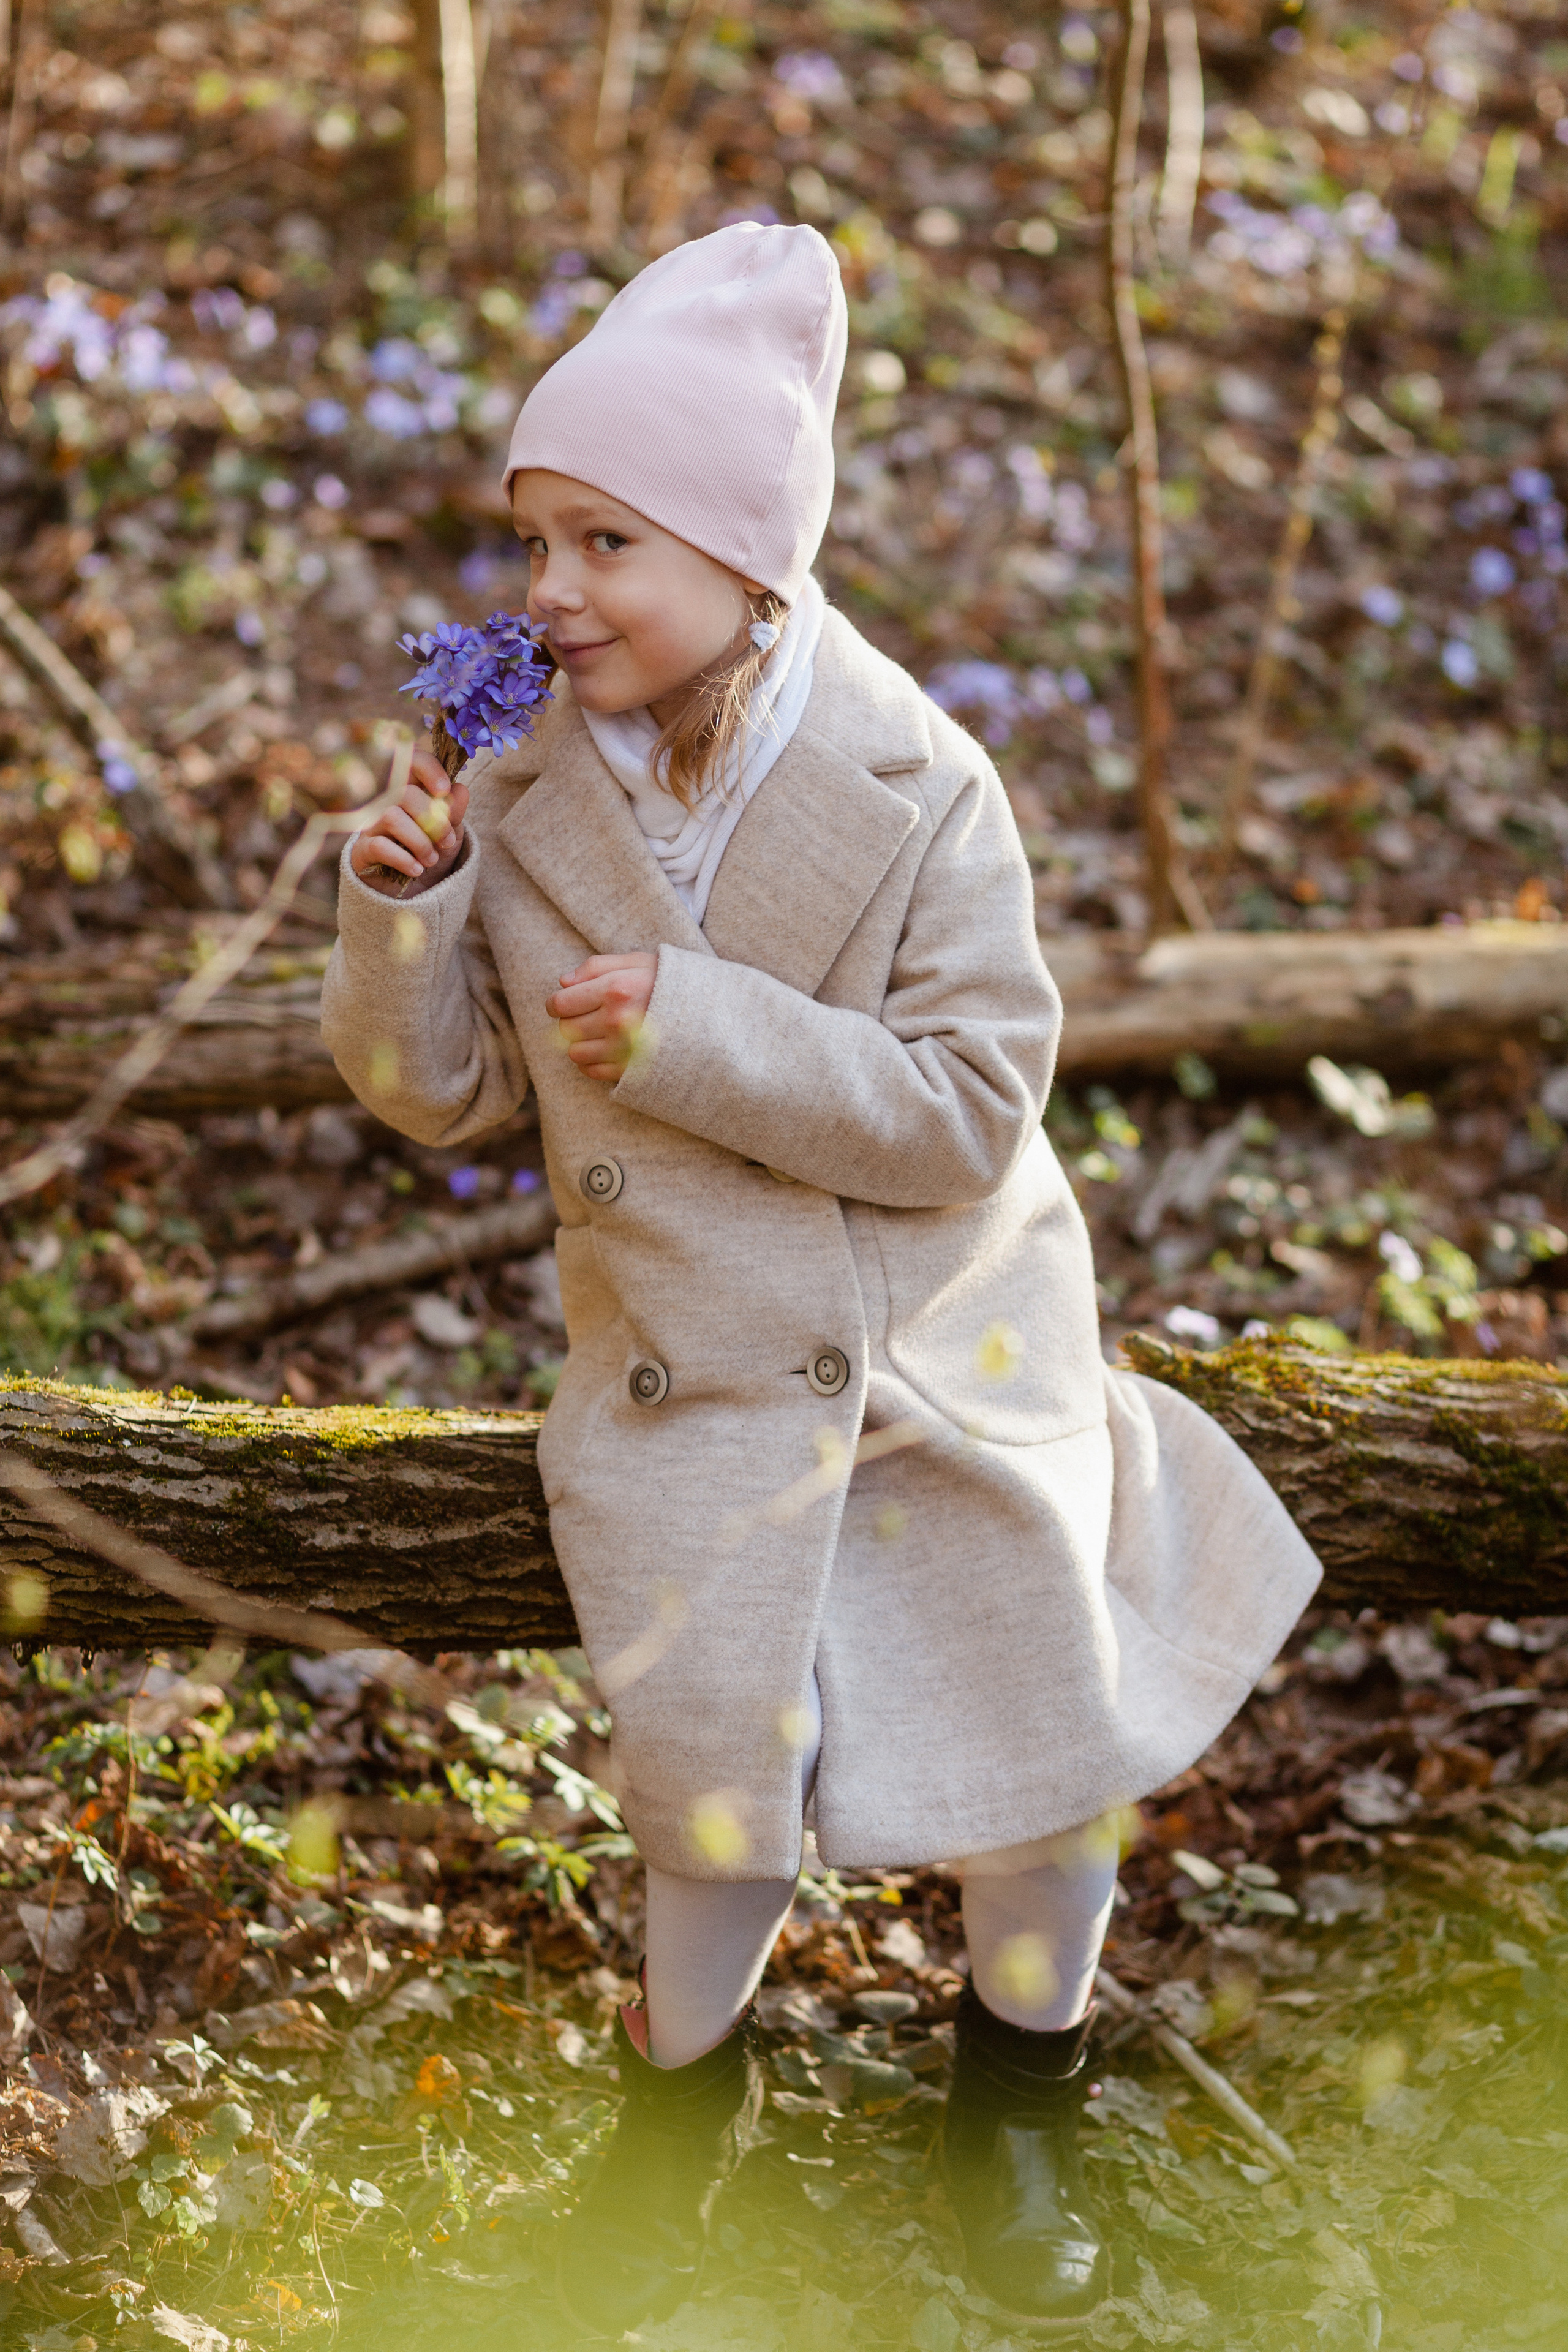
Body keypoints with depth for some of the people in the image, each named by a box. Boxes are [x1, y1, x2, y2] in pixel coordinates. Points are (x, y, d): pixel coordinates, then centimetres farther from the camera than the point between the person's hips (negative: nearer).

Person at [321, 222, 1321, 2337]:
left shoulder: (916, 794, -16)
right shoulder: (527, 795, -8)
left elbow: (968, 1113, -20)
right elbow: (441, 1093, 0)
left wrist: (698, 1032, -29)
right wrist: (403, 917, -18)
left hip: (955, 1370, -1)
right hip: (695, 1381, 1)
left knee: (1039, 1762, 12)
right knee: (711, 1789, 7)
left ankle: (1021, 2092, 40)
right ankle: (686, 2083, 38)